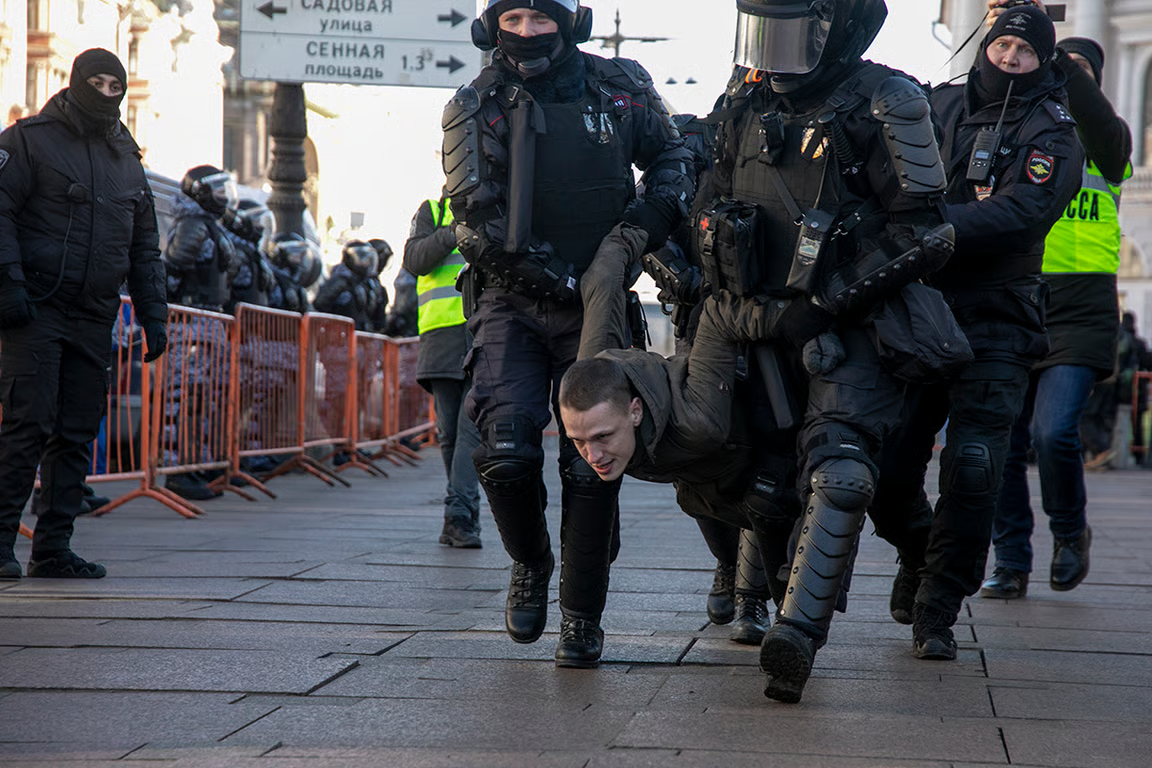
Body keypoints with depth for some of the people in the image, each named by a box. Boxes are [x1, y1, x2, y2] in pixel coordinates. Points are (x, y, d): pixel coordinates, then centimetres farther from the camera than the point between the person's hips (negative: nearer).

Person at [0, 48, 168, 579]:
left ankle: (53, 549, 8)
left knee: (77, 435, 4)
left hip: (94, 317, 6)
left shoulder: (126, 159, 18)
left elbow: (145, 246, 22)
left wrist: (153, 315, 14)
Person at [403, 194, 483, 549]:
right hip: (444, 330, 0)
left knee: (474, 425, -14)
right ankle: (463, 515, 15)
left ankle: (459, 514, -17)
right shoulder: (432, 211, 15)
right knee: (449, 429, 3)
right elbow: (414, 260, -1)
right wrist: (450, 235, -16)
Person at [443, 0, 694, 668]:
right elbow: (478, 224, -11)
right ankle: (531, 564, 13)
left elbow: (672, 155, 17)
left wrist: (646, 220, -5)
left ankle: (582, 617, 9)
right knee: (507, 450, -16)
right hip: (513, 305, -1)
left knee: (592, 463, -4)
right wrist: (565, 282, -19)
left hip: (597, 307, 1)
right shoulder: (473, 109, -3)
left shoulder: (621, 87, 2)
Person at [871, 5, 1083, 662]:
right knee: (886, 466, 1)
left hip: (994, 319, -2)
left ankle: (937, 610, 1)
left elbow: (1020, 214, -15)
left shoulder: (1054, 134, 1)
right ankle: (920, 553, 32)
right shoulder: (937, 107, 12)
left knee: (973, 471, -11)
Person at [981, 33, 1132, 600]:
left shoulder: (1104, 144, 6)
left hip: (1078, 314, -3)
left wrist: (1065, 64, -24)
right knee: (1002, 441, 1)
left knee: (1053, 432, -17)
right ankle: (1011, 564, 14)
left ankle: (1070, 532, 10)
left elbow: (1098, 121, -16)